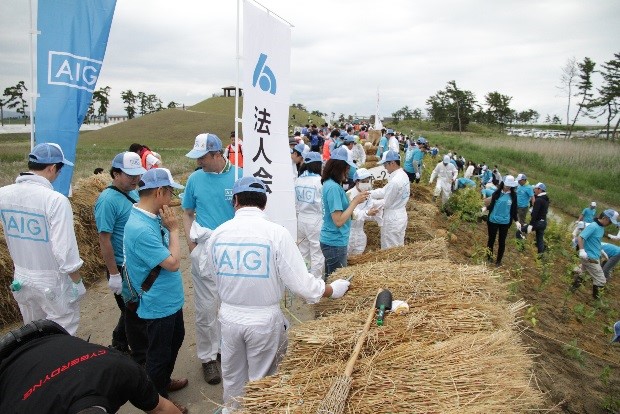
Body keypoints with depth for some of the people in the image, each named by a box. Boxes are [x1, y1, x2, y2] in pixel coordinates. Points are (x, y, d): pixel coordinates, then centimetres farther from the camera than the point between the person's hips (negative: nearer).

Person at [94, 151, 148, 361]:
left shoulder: (133, 192, 6)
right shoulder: (108, 200, -20)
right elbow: (104, 239, -22)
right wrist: (114, 274, -21)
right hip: (123, 268, -8)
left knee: (132, 311, 23)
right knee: (135, 315, 6)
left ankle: (119, 346, 43)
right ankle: (142, 359, 22)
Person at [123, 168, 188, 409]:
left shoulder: (152, 218, 0)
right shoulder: (141, 228, -32)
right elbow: (173, 263, -27)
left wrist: (169, 228, -1)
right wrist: (173, 229, -21)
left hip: (171, 298, 10)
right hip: (158, 304, -10)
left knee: (176, 339, 28)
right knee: (159, 353, 11)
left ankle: (164, 382, 51)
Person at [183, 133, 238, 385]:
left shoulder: (239, 175, -3)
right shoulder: (195, 179, 2)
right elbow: (187, 213, 10)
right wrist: (191, 242, -3)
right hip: (205, 248, 0)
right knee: (206, 307, 4)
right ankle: (207, 357, 20)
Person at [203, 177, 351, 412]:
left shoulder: (218, 233, -9)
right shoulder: (276, 233, -19)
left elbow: (212, 270, 6)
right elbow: (301, 284, -19)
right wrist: (335, 289, -2)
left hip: (229, 317, 3)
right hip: (264, 320, -3)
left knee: (232, 377, 26)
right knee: (261, 381, 19)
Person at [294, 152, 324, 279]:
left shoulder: (298, 180, 2)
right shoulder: (320, 180, -15)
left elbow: (295, 202, 8)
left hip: (301, 219, 6)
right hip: (315, 220, -6)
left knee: (303, 252, 17)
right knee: (317, 253, 4)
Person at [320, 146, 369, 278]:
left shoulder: (330, 184, 7)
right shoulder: (333, 187, -20)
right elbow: (338, 221, -23)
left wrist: (355, 200, 3)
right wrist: (355, 201, -17)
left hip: (331, 240, 9)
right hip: (335, 242, -9)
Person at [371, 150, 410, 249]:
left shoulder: (395, 181, -27)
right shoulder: (402, 175, 3)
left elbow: (385, 203, -19)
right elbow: (385, 190, 8)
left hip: (392, 219, -9)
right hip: (400, 216, 9)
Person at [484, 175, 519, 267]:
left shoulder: (513, 195, -1)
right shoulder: (497, 193, -6)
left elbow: (514, 209, 4)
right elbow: (491, 205, -2)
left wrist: (516, 221, -2)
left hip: (505, 222, 1)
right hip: (493, 220, -1)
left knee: (502, 241, 8)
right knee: (491, 239, 12)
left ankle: (499, 261, 22)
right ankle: (489, 258, 29)